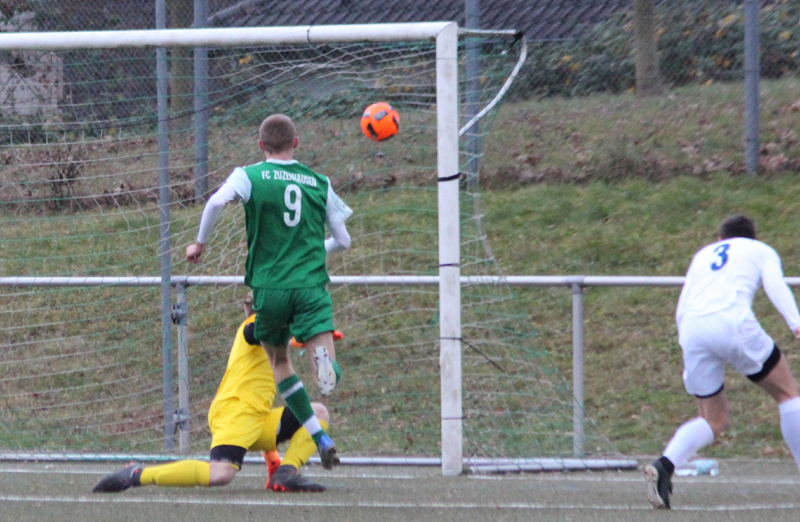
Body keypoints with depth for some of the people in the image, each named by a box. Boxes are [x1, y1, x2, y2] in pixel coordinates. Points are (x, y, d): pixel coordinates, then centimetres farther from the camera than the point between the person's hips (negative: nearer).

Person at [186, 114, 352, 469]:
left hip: (269, 286, 0)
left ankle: (320, 438, 11)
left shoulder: (250, 176, 3)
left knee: (279, 360, 20)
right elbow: (342, 240, 18)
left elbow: (217, 201, -18)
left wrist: (200, 243, -3)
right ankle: (324, 359, -43)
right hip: (311, 284, 0)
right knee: (330, 371, -5)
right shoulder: (319, 183, 12)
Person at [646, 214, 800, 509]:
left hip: (691, 330, 4)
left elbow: (681, 310, 27)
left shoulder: (703, 255, 34)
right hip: (732, 321, -4)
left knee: (713, 421, 13)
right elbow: (775, 285, 3)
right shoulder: (761, 250, 24)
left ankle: (664, 467, -13)